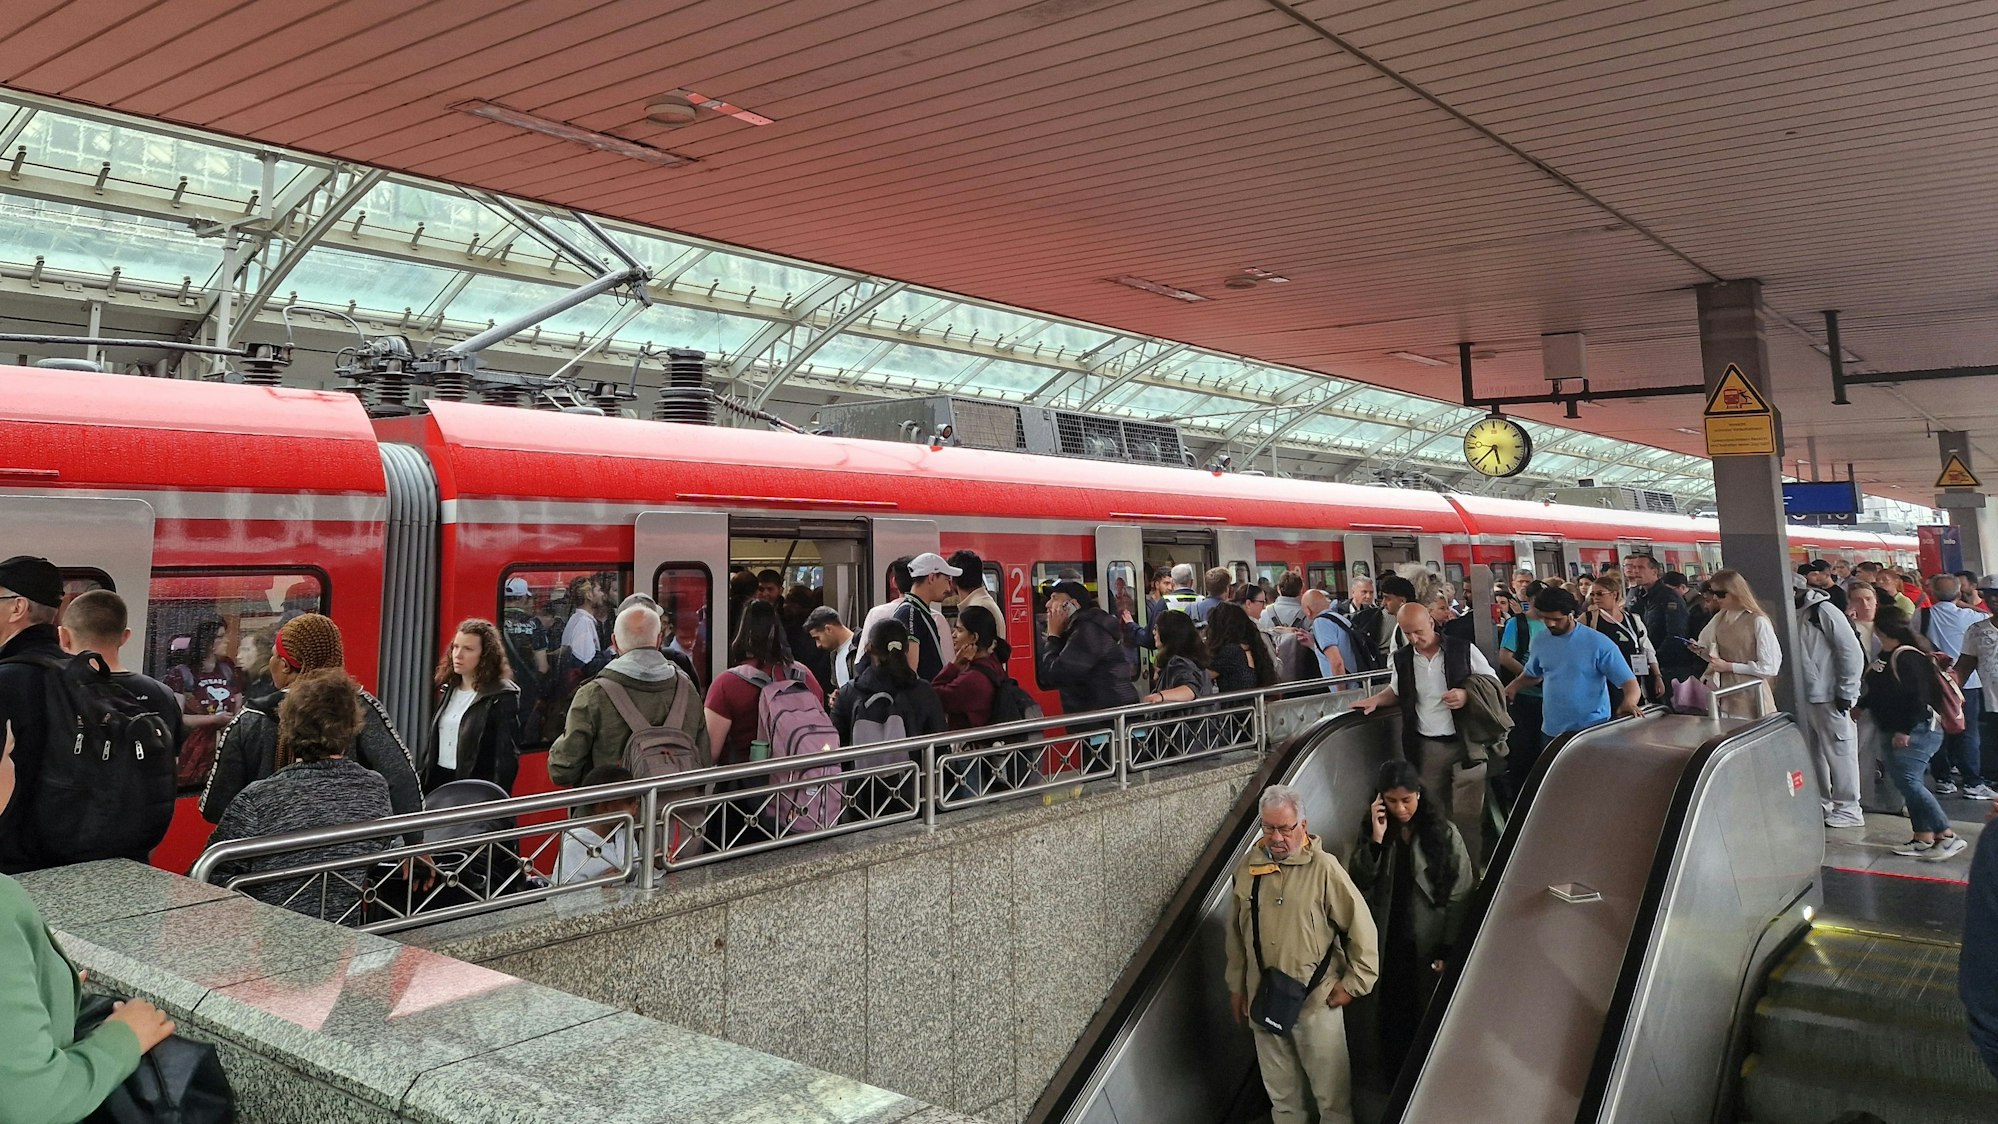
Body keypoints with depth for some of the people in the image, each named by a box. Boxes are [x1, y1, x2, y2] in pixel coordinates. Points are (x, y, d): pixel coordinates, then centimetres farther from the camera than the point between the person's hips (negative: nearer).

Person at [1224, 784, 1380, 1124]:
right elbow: (1236, 933, 11)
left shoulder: (1323, 869, -14)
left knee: (1332, 1093, 9)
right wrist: (1236, 985, 15)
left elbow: (1362, 928, -8)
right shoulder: (1248, 868, 1)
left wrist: (1354, 983, -6)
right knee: (1281, 1094, 17)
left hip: (1318, 1001, -4)